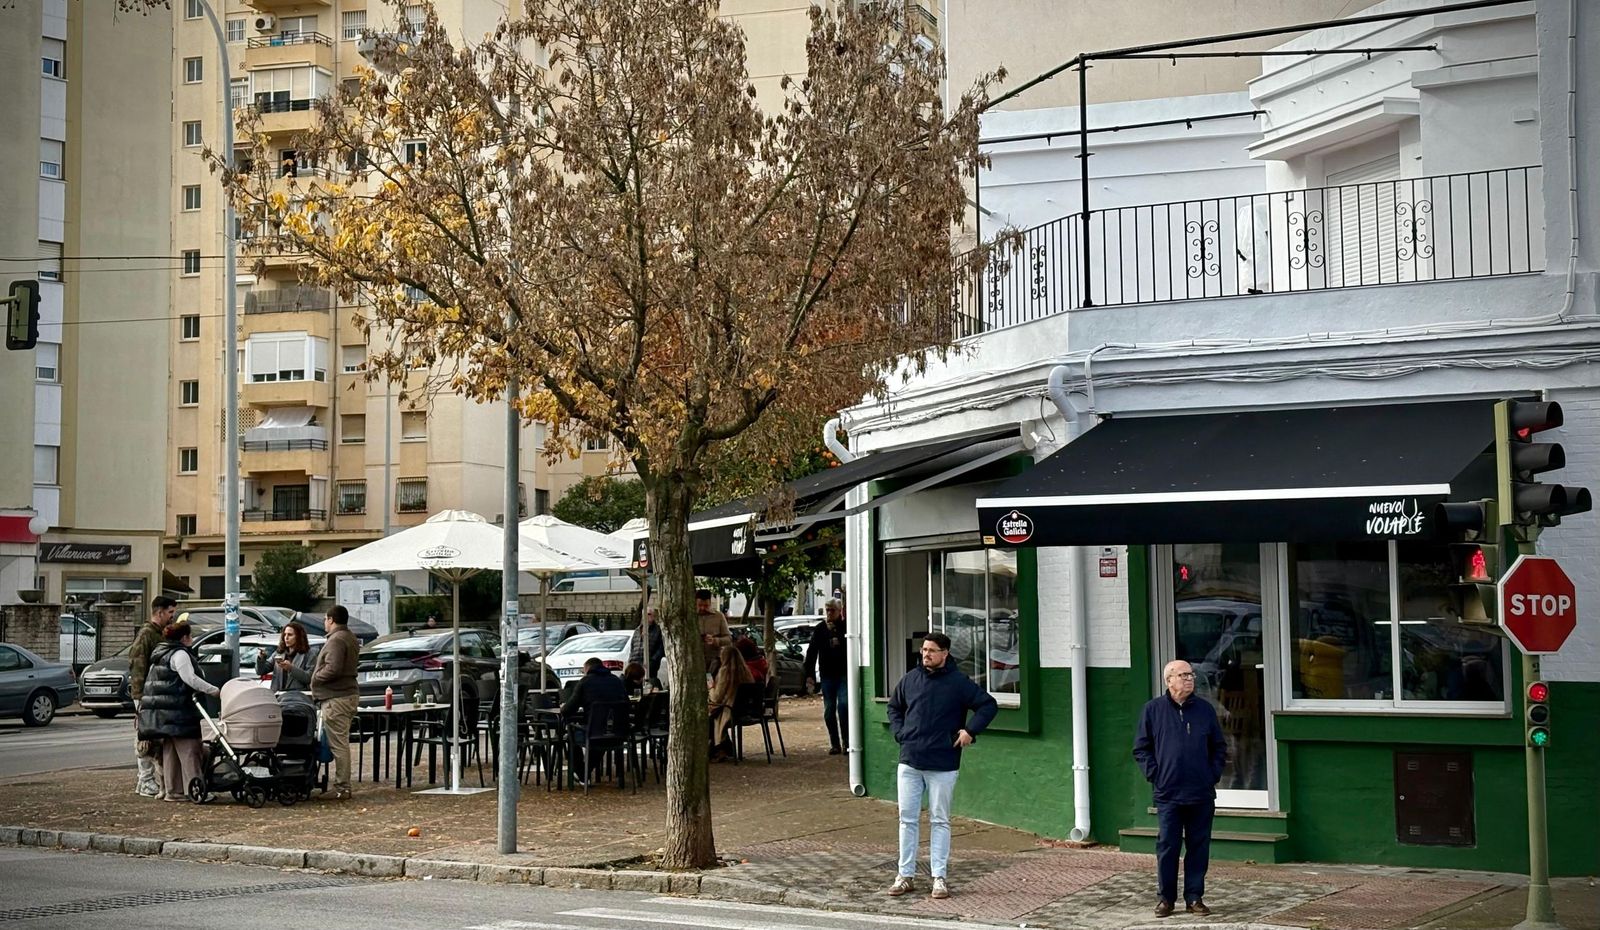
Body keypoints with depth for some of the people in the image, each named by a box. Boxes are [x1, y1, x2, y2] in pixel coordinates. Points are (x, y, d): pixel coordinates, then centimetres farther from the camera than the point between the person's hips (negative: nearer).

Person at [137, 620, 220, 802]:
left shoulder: (160, 654, 21)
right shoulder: (179, 654, -10)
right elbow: (190, 679, -19)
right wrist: (214, 690, -17)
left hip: (160, 712, 10)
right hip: (176, 711, -10)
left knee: (169, 752, 12)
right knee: (188, 750, -9)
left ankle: (170, 790, 13)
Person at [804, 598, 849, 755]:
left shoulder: (846, 626, 0)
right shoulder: (819, 629, 6)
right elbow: (811, 653, 6)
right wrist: (809, 675, -1)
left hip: (844, 673, -3)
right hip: (827, 675, 3)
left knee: (843, 705, -16)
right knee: (829, 711, 5)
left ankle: (847, 741, -7)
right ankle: (835, 744, 14)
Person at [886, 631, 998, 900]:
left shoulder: (958, 683, -5)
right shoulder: (910, 679, 7)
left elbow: (988, 705, -2)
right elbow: (894, 707, 23)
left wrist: (970, 730, -10)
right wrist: (899, 732, 9)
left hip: (943, 765, -3)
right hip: (910, 762, 3)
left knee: (939, 821, 4)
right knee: (908, 819, 6)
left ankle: (940, 876, 9)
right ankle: (905, 874, 13)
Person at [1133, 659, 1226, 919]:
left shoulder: (1205, 709, 6)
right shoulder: (1154, 709, 1)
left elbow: (1220, 747, 13)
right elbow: (1141, 748, 5)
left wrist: (1213, 774, 3)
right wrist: (1154, 774, -4)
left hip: (1202, 794, 2)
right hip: (1168, 793, -2)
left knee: (1199, 847, 5)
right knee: (1167, 847, 0)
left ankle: (1195, 897, 14)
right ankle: (1165, 898, 10)